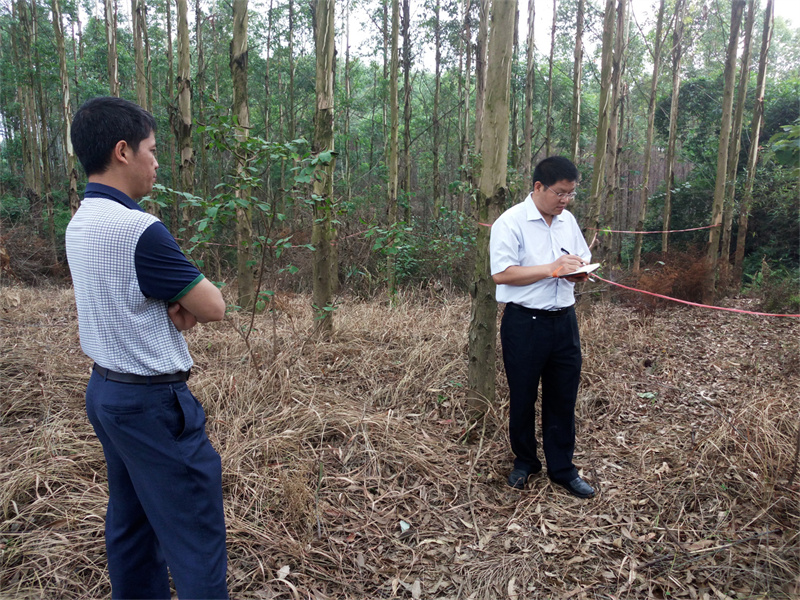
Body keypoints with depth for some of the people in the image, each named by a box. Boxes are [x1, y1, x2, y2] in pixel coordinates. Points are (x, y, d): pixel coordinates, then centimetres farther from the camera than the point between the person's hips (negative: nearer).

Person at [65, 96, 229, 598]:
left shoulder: (80, 223, 7)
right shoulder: (139, 230, -22)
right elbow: (214, 308, -16)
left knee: (131, 525, 20)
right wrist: (188, 301, 3)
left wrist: (176, 308, -8)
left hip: (106, 390, 10)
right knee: (196, 541, 1)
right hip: (154, 403, -10)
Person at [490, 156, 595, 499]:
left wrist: (580, 271, -4)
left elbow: (583, 259, 21)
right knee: (523, 397, 10)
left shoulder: (568, 221, 10)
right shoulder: (511, 222, -11)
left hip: (564, 320, 6)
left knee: (563, 397, 11)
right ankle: (525, 462, 31)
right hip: (525, 322, -6)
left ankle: (562, 469, 27)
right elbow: (501, 274, -20)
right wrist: (553, 268, -21)